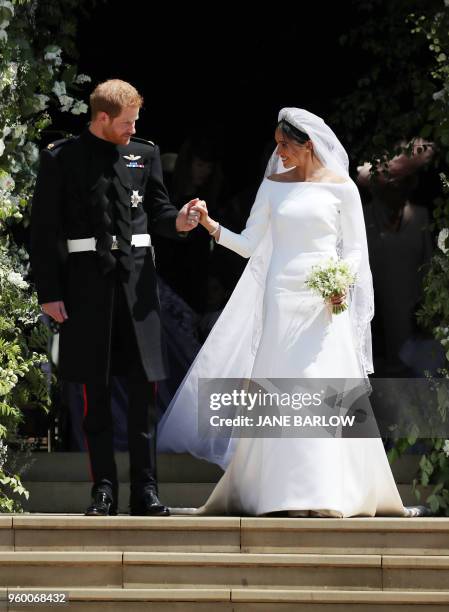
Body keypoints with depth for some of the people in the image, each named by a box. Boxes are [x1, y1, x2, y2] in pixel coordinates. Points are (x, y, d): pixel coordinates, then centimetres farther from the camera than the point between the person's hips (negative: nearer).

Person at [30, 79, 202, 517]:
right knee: (95, 392, 3)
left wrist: (178, 221, -6)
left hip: (135, 280, 2)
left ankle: (146, 490, 4)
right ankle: (104, 489, 9)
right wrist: (49, 292, -5)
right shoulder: (61, 158, 0)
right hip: (85, 280, -2)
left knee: (143, 390, 0)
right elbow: (44, 229, 0)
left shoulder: (145, 154, 10)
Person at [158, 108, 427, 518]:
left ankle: (328, 492, -7)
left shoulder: (340, 187, 2)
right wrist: (212, 226, -6)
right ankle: (279, 489, 4)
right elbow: (249, 245, 9)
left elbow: (354, 247, 4)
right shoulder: (274, 185, 10)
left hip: (326, 299, -3)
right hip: (282, 296, 3)